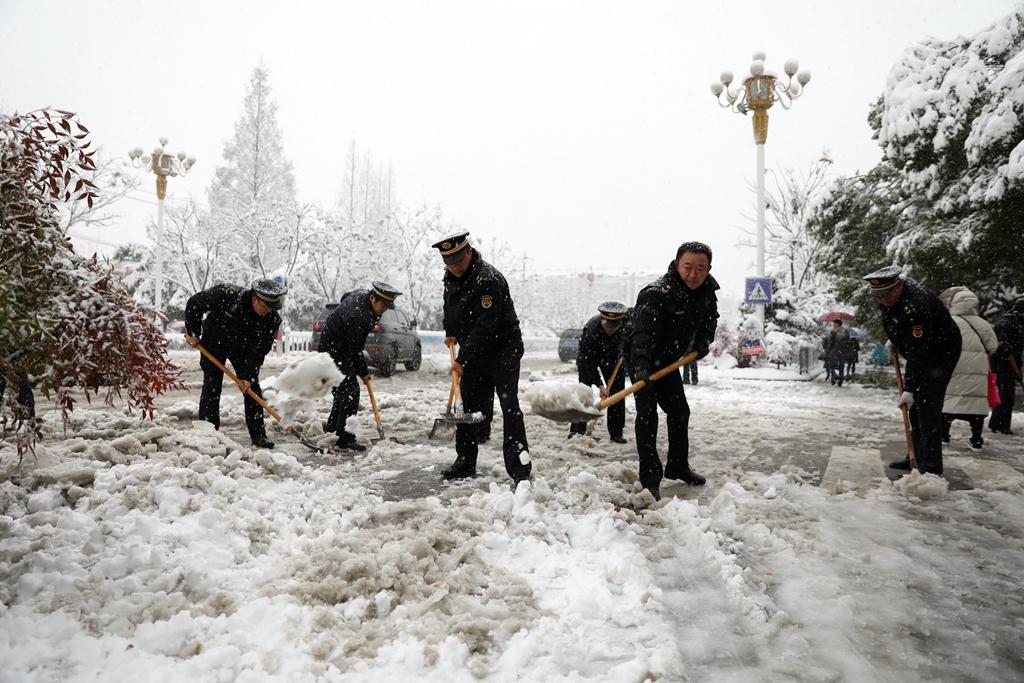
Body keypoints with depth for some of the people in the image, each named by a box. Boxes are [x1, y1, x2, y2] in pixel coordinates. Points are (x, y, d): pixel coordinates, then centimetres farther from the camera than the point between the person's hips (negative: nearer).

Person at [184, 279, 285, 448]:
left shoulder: (272, 319, -27)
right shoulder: (226, 295, -34)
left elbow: (259, 350, -19)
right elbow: (194, 303, -19)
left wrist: (248, 375, -23)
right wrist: (192, 333, -13)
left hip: (242, 348, 2)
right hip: (214, 343, -2)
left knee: (252, 388, -3)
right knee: (211, 386, -6)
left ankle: (258, 434, 3)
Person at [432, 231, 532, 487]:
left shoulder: (488, 279, -25)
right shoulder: (451, 277, 3)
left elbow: (485, 326, -29)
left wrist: (463, 359, -28)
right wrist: (451, 332, 18)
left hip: (503, 349, -8)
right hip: (473, 352, 8)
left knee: (509, 406, -12)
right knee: (468, 405, 10)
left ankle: (520, 468, -11)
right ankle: (465, 463, 22)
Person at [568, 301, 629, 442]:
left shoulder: (628, 322, -30)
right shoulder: (591, 329, -39)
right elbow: (589, 362, -34)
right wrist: (600, 385, -37)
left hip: (613, 356, 3)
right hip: (588, 356, -3)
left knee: (617, 391, -2)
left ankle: (616, 432, 5)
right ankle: (577, 430, -2)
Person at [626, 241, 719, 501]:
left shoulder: (707, 290, -8)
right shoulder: (657, 293, -32)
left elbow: (710, 316, 14)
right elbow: (643, 331, -45)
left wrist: (703, 340, -4)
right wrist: (642, 365, -60)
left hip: (669, 360, 8)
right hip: (641, 359, -8)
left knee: (680, 411, 15)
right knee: (647, 413, -16)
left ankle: (677, 467, 33)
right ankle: (650, 478, -11)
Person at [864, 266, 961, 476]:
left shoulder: (915, 307, -36)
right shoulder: (892, 292, -8)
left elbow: (918, 353, -35)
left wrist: (909, 389, -34)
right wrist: (894, 339, 14)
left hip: (941, 352, -9)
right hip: (918, 350, 10)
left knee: (927, 406, -16)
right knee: (914, 406, 12)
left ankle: (931, 468, -15)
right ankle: (917, 457, 21)